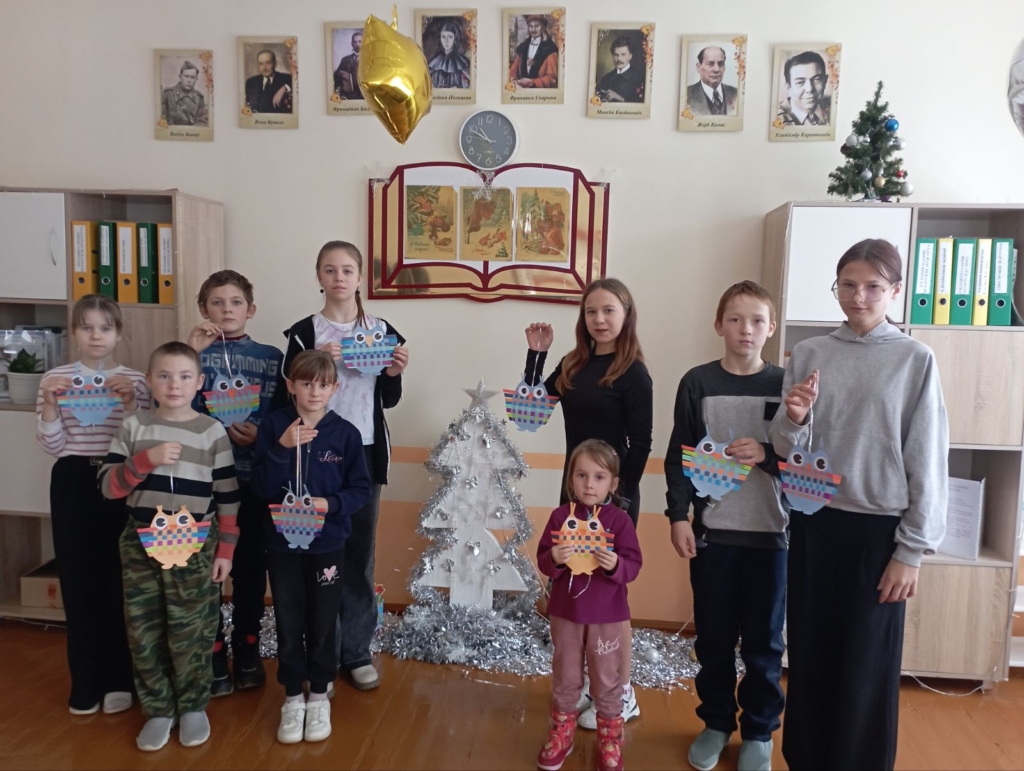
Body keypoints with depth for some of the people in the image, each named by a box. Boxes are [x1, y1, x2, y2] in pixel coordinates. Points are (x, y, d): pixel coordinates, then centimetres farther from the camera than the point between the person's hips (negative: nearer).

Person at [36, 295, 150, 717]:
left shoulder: (135, 380, 1)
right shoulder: (55, 379, 3)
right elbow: (53, 446, -1)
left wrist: (129, 400, -17)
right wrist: (50, 404, -15)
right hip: (72, 483, 1)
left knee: (119, 579, 4)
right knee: (78, 580, 5)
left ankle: (119, 678, 19)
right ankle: (86, 681, 20)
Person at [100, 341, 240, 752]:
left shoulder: (212, 431, -4)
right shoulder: (133, 426, 2)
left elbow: (228, 497, -1)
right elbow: (108, 486, -3)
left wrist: (225, 550, -3)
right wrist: (146, 461, -19)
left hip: (195, 546, -2)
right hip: (141, 543, 3)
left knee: (191, 633, 4)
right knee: (144, 632, 9)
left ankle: (193, 706, 25)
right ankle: (157, 709, 27)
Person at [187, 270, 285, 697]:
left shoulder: (270, 357, 4)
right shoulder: (196, 352, 3)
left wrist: (261, 436, -13)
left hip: (255, 478, 1)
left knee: (251, 566, 11)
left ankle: (247, 651, 28)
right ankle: (212, 658, 22)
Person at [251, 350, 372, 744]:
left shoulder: (346, 433, -8)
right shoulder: (273, 426, -6)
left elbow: (361, 490, -4)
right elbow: (261, 487, -11)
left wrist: (330, 503, -21)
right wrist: (283, 448, -24)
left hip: (328, 546, 0)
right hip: (283, 544, 1)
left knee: (322, 625, 11)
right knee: (289, 626, 11)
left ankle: (319, 697, 30)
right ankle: (293, 698, 30)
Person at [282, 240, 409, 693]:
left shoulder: (382, 331, 5)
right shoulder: (305, 332, -1)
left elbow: (389, 401, 8)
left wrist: (395, 373, -12)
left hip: (365, 453, 2)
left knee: (359, 552, 8)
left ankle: (357, 651, 20)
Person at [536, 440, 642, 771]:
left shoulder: (620, 520, -9)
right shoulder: (560, 516, -5)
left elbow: (633, 566, -10)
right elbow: (543, 562, -4)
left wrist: (615, 565, -30)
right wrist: (554, 559, -26)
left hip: (607, 616, -1)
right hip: (565, 613, 1)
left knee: (606, 681, 14)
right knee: (565, 679, 16)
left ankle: (610, 740, 32)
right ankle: (560, 734, 35)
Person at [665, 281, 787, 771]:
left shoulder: (784, 386, 0)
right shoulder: (698, 383, 1)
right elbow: (678, 456, 1)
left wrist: (767, 455, -18)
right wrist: (678, 515, -6)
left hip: (770, 533, 0)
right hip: (712, 530, 1)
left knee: (763, 641, 10)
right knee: (713, 638, 13)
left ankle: (759, 732, 29)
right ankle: (716, 723, 32)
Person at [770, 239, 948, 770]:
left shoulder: (915, 360, -4)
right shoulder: (807, 355, 3)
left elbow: (927, 461, -5)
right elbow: (788, 453, 3)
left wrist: (911, 550, -6)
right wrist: (792, 421, -19)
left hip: (878, 528, -2)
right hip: (812, 524, 3)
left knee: (867, 664, 8)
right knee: (809, 652, 13)